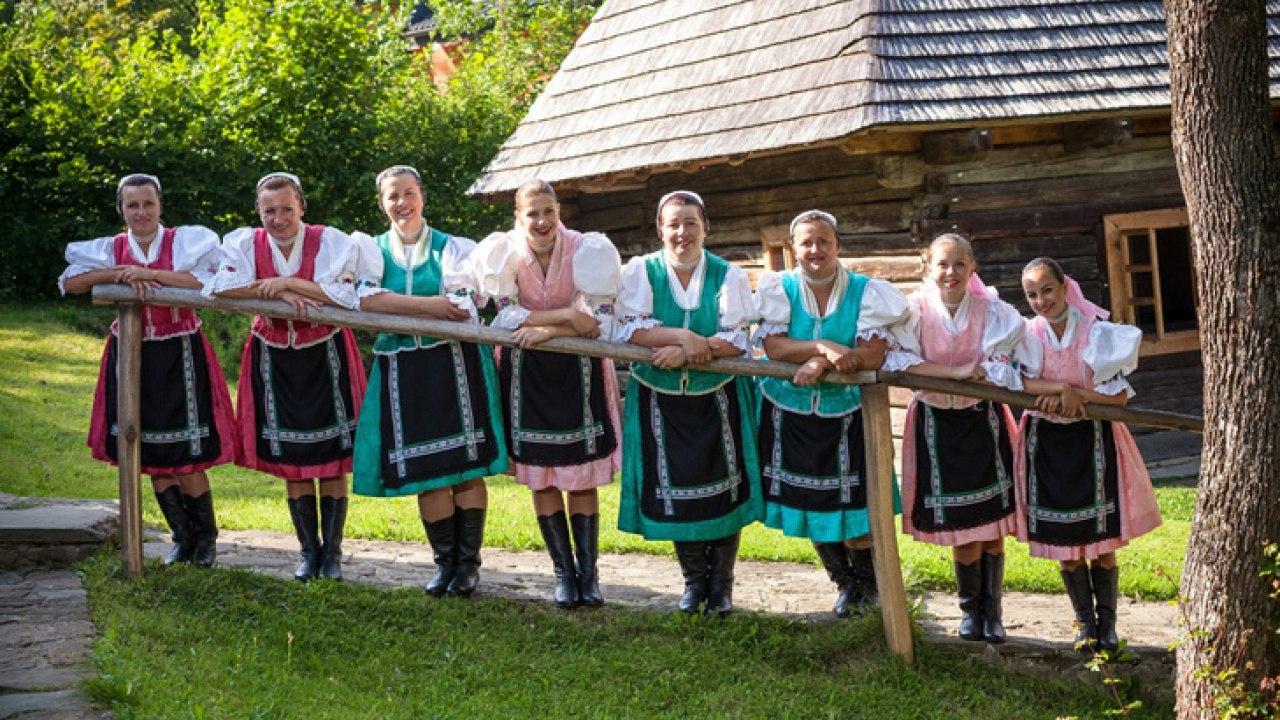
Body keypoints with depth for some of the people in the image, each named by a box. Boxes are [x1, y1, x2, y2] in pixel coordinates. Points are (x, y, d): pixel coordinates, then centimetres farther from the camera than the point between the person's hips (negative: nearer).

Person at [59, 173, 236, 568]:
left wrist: (152, 274, -22)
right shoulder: (111, 249, 4)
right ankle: (182, 538, 22)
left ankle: (206, 536, 16)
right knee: (150, 455, 7)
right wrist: (121, 274, -19)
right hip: (131, 357, 3)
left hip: (179, 356, -3)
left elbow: (209, 283, -19)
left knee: (184, 454, -4)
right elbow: (70, 282, -8)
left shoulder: (185, 241, -4)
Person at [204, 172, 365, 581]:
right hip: (275, 360, 2)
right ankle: (309, 551, 17)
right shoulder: (245, 243, -5)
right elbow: (219, 286, -20)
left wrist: (290, 283, -25)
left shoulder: (330, 241, -11)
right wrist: (278, 294, -25)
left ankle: (332, 551, 10)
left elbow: (346, 294, -24)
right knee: (291, 461, 6)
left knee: (332, 457, -1)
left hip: (325, 357, -2)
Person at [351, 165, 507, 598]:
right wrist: (429, 306, -16)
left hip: (455, 365, -1)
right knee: (426, 471, 1)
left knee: (467, 466, -4)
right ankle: (444, 561, 14)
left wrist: (395, 309, -12)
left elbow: (462, 309, -9)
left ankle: (468, 562, 6)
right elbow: (366, 298, -11)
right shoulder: (373, 249, 9)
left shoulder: (452, 248, 4)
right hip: (402, 372, 1)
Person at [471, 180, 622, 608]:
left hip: (578, 372, -1)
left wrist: (547, 330, -24)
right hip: (527, 374, 1)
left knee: (582, 477, 0)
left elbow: (600, 322, -14)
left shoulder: (587, 251, -13)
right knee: (540, 477, 2)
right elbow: (505, 316, -13)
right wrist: (566, 315, -21)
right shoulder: (503, 251, -11)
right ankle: (563, 572, 13)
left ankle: (588, 573, 10)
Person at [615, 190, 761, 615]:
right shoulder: (640, 271, -2)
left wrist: (687, 353, -23)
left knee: (723, 487, 1)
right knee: (674, 489, 2)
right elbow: (628, 329, -12)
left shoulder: (728, 276, -2)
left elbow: (737, 341, -10)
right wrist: (683, 336, -23)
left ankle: (721, 582, 17)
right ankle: (694, 580, 21)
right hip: (659, 399, 0)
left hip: (718, 397, 0)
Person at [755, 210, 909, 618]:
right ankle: (845, 583, 33)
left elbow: (873, 354, -17)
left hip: (845, 413, -2)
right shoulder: (779, 289, -3)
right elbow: (772, 345, -17)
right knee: (810, 505, 10)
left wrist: (821, 363, -28)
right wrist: (825, 347, -29)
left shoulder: (865, 292, -6)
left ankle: (868, 581, 25)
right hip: (790, 414, 2)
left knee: (853, 505, -4)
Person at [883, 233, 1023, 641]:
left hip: (984, 421, 1)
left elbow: (1000, 372, -9)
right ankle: (970, 609, 24)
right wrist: (956, 372, -27)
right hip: (937, 425, -1)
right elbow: (895, 359, -24)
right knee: (962, 532, 0)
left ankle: (992, 612, 20)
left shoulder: (993, 311, -6)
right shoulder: (914, 310, -10)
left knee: (992, 526, 2)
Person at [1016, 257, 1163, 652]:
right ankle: (1085, 623, 21)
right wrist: (1062, 388, -24)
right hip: (1046, 443, 1)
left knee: (1102, 543, 2)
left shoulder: (1097, 332, -7)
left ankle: (1107, 623, 17)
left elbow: (1120, 394, -9)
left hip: (1093, 440, -1)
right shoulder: (1027, 334, -2)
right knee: (1064, 546, 6)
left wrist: (1075, 395, -19)